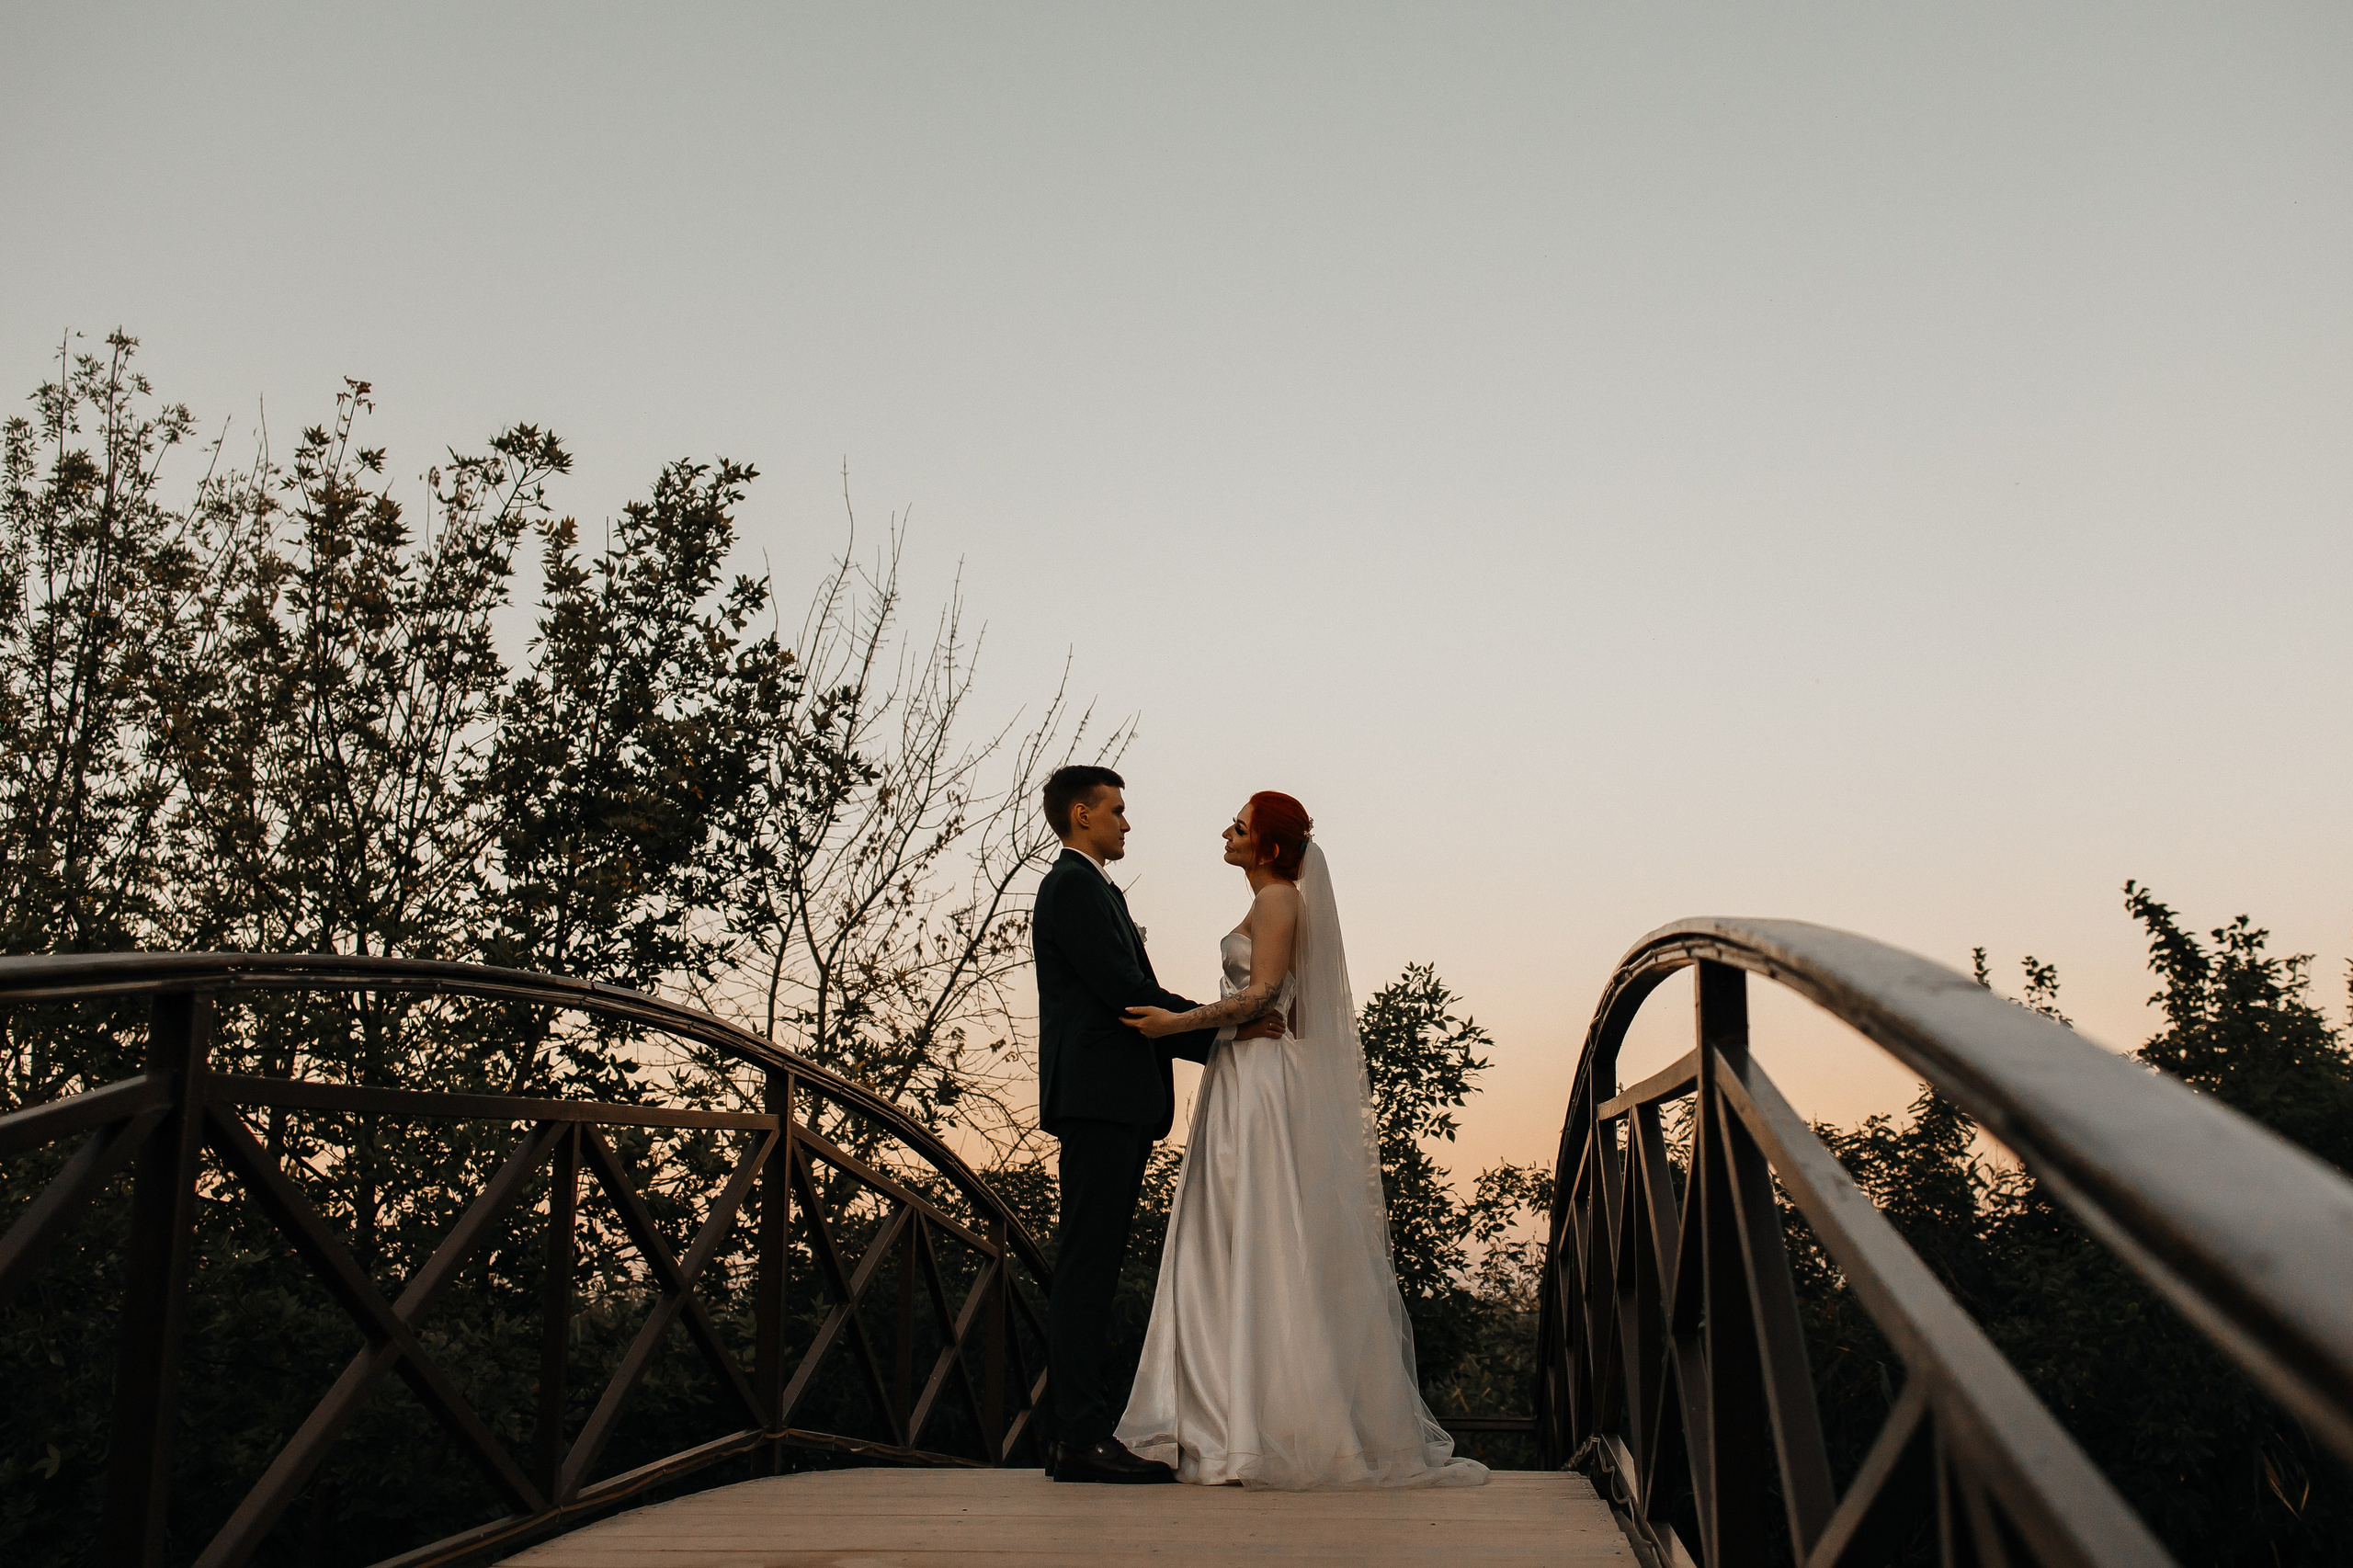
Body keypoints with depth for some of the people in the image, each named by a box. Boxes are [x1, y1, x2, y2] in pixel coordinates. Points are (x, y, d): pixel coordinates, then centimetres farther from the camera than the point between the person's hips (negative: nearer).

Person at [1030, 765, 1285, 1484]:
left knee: (1092, 1268, 7)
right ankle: (1082, 1437, -11)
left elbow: (1134, 997, 21)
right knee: (1087, 1264, -11)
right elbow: (1122, 990, -14)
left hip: (1117, 1101, 10)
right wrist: (1227, 1025, -8)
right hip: (1098, 1096, -10)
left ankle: (1081, 1435, 9)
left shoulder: (1097, 890, 26)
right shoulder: (1073, 885, -5)